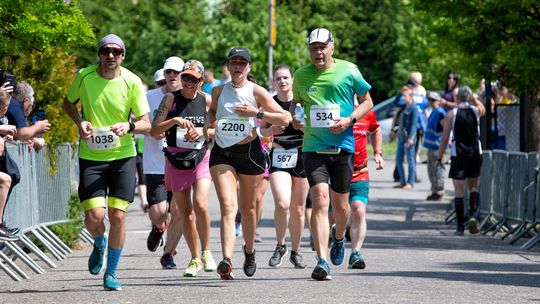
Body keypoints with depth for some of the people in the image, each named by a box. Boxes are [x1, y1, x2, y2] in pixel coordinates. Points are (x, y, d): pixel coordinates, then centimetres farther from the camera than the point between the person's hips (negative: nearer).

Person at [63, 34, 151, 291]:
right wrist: (79, 122, -5)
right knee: (94, 217, -10)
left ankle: (111, 272, 14)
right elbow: (69, 102, 15)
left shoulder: (132, 82, -7)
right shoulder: (84, 76, -5)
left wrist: (129, 127, -26)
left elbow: (146, 125, -4)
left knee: (118, 216, -5)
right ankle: (99, 244, 28)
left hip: (122, 156, 0)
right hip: (90, 156, 0)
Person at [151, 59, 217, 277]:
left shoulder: (206, 100, 1)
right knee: (185, 212, 6)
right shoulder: (170, 99, -2)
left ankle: (206, 252, 0)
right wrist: (174, 121, -22)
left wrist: (203, 131, -10)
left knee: (200, 205, -20)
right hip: (175, 160, 1)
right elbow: (154, 130, -8)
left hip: (201, 159, -1)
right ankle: (195, 259, 20)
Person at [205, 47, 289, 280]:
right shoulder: (218, 91, 6)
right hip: (222, 153, 1)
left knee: (248, 206, 13)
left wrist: (256, 113, -15)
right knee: (228, 206, -15)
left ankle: (249, 250, 39)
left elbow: (285, 119, -5)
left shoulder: (255, 91, -3)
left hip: (249, 152, -1)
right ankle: (227, 261, -30)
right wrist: (209, 122, 5)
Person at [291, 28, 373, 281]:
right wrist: (293, 117, 0)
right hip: (313, 147, 0)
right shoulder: (301, 75, 5)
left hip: (343, 146, 0)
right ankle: (322, 261, -21)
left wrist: (349, 120, -10)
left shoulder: (348, 70, -1)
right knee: (320, 200, -16)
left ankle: (338, 236, 45)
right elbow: (295, 101, 23)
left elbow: (367, 101, 7)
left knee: (340, 205, 9)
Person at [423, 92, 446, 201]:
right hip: (431, 145, 10)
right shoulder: (433, 112, 16)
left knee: (437, 169, -6)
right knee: (431, 170, 14)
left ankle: (439, 192, -1)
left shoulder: (440, 113, -13)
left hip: (437, 146, -10)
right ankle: (435, 191, 21)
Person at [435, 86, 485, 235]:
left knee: (459, 191, 2)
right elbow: (483, 109, 29)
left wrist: (439, 158, 2)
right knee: (474, 187, 16)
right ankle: (473, 215, -8)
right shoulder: (476, 111, 2)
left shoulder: (451, 114, -3)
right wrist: (473, 98, 19)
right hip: (475, 153, 2)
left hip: (458, 155, -2)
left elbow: (444, 138, -4)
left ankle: (460, 227, 0)